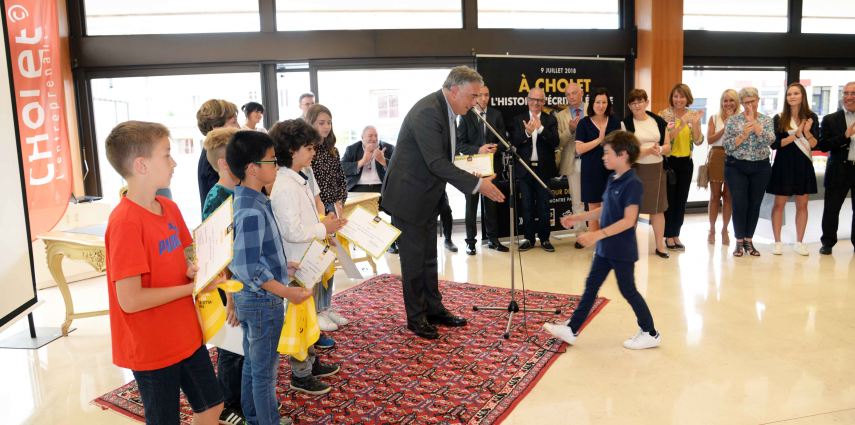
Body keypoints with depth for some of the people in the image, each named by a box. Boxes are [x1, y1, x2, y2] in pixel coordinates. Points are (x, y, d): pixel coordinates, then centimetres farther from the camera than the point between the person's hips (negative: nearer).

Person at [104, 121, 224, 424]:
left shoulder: (170, 208, 1)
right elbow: (130, 300, -25)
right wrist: (193, 286, -18)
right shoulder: (125, 222, -23)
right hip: (151, 348, -7)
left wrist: (193, 270, -8)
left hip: (186, 335, 8)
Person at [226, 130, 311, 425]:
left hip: (250, 298, 10)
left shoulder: (246, 200, 4)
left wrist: (284, 267, 13)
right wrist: (287, 292, -23)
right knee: (265, 370, 8)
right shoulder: (252, 212, -26)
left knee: (252, 364, 22)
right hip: (264, 301, -10)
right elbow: (249, 268, -28)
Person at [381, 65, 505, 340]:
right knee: (414, 259, 3)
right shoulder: (427, 112, -25)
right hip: (408, 196, -9)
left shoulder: (446, 110, 6)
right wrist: (477, 184, -29)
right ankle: (416, 317, 17)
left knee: (429, 258, 17)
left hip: (427, 198, 9)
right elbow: (436, 163, -29)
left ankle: (434, 309, 29)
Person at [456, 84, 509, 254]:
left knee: (491, 203, 8)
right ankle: (471, 241, 14)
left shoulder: (496, 115, 7)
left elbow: (503, 139, 7)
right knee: (471, 204, 6)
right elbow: (460, 144, -7)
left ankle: (493, 239, 19)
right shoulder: (466, 115, -2)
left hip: (492, 165, 2)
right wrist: (478, 150, -21)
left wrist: (496, 148, -15)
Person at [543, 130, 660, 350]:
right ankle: (571, 330, 18)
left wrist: (597, 234, -31)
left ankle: (650, 334, 23)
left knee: (628, 290, 5)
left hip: (622, 250, -9)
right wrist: (577, 217, 12)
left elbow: (628, 220, -26)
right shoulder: (613, 179, 7)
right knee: (591, 287, 11)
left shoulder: (632, 184, -20)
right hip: (605, 248, 9)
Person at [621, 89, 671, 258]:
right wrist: (649, 150, -21)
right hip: (634, 169, -3)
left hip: (656, 169, 3)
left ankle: (660, 246, 17)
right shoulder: (626, 124, -5)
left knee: (658, 208, 7)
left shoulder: (659, 122, 7)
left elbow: (668, 146, 9)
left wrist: (660, 149, -13)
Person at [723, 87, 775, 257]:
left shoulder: (766, 120, 5)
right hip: (736, 168, -2)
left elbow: (769, 140, -13)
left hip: (761, 168, 2)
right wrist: (743, 134, -18)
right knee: (740, 204, -4)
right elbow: (727, 146, -5)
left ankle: (749, 241, 18)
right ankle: (739, 242, 9)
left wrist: (754, 122, -16)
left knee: (755, 204, 6)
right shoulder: (732, 120, 1)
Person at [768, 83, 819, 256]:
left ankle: (799, 242, 16)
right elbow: (774, 144, -9)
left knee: (802, 204, 7)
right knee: (779, 204, 2)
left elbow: (815, 145, -1)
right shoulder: (779, 118, -2)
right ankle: (777, 242, 11)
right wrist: (796, 134, -17)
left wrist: (807, 133, -20)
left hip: (804, 165, 2)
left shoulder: (811, 117, 2)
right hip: (783, 165, -2)